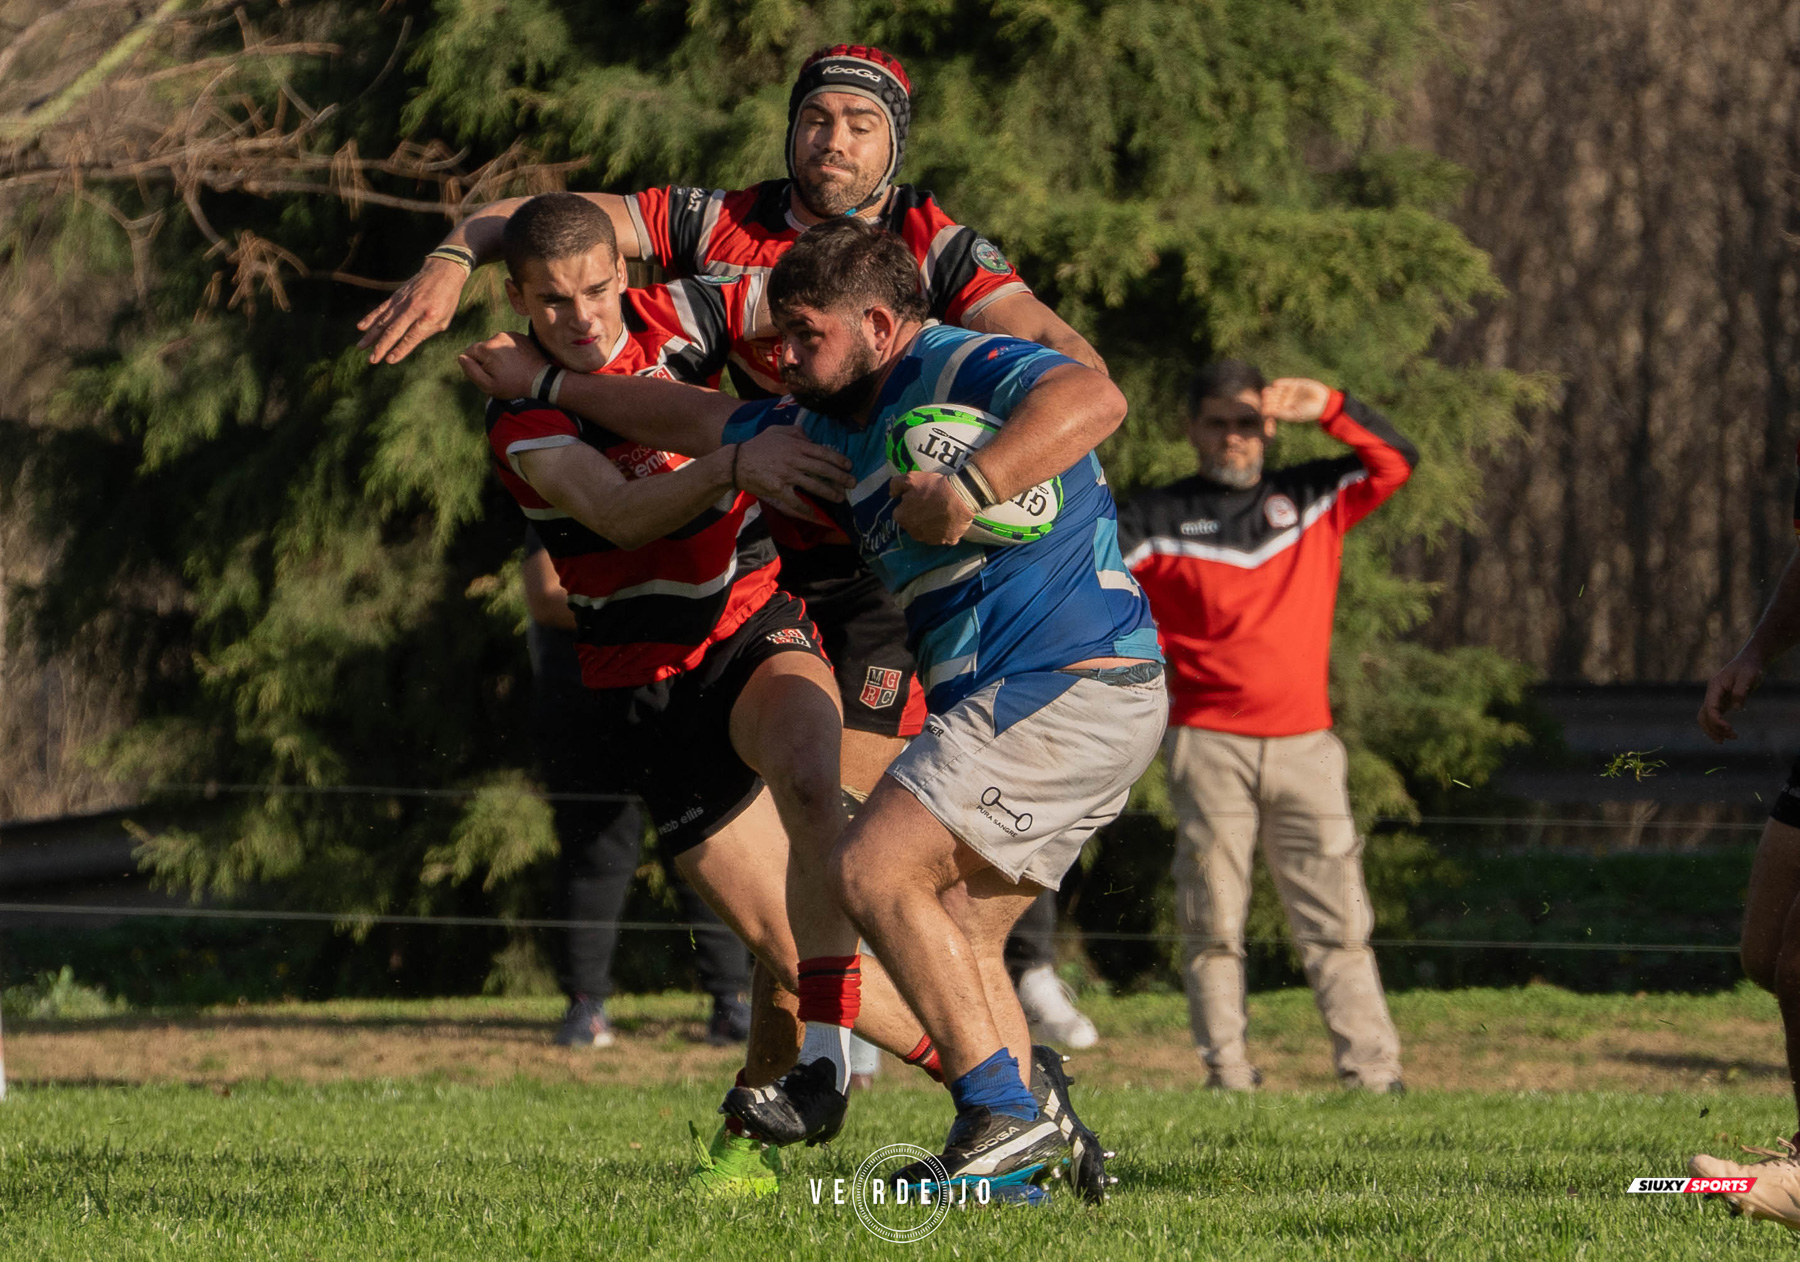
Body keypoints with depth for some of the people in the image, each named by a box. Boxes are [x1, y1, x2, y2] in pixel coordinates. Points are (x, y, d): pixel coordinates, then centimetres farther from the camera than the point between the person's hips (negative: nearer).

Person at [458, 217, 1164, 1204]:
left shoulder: (964, 370, -11)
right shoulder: (832, 425, 18)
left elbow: (1093, 399, -31)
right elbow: (701, 423, 31)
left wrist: (969, 487, -39)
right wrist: (545, 385, 37)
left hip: (1064, 685, -10)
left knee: (873, 870, -14)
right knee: (952, 934, 8)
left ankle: (1006, 1114, -14)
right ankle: (1024, 1157, 4)